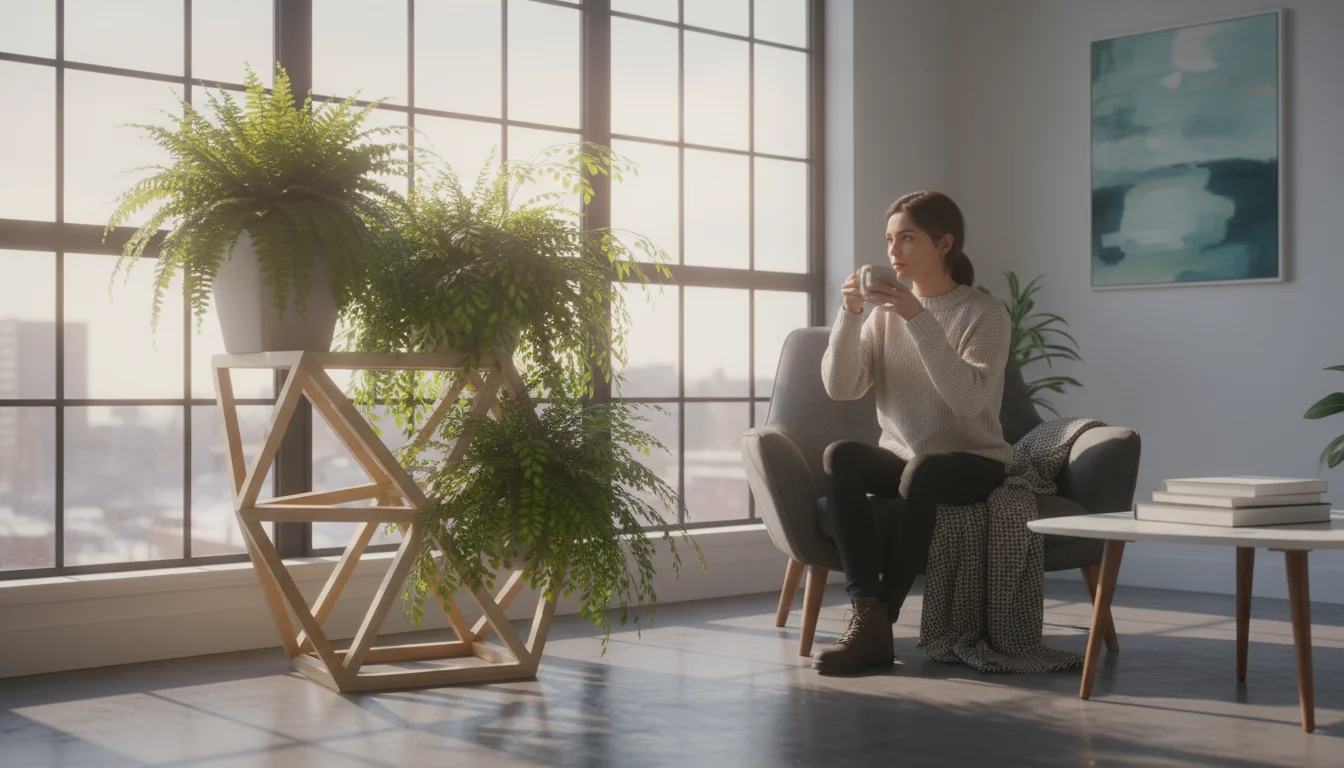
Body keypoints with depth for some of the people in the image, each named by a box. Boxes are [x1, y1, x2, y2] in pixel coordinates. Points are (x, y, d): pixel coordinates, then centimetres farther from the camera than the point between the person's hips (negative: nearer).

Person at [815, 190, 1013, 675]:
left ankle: (884, 615, -24)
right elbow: (840, 388, -3)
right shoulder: (886, 314, 8)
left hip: (974, 463, -4)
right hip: (903, 458, 4)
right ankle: (867, 618, -34)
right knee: (840, 456, -27)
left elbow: (969, 399, -23)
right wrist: (849, 315, -16)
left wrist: (918, 318, -28)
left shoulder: (986, 314, -6)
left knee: (922, 470, -37)